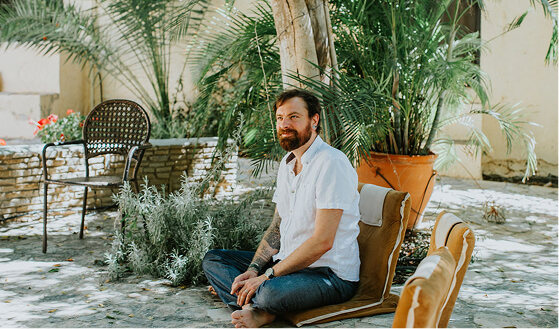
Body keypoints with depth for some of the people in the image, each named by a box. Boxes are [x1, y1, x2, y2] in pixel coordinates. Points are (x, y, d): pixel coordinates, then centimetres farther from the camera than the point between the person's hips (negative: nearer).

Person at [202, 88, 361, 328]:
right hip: (288, 262, 10)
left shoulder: (332, 163, -18)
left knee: (271, 292, -39)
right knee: (212, 259, 6)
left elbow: (322, 241, -23)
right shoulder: (287, 163, 12)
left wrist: (267, 276, -20)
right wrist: (253, 270, -2)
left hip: (331, 274, -9)